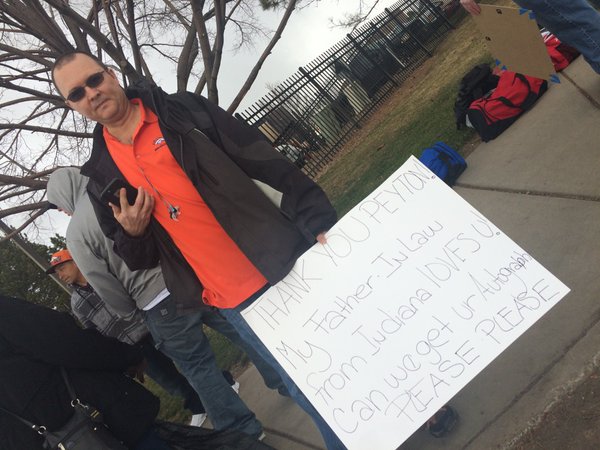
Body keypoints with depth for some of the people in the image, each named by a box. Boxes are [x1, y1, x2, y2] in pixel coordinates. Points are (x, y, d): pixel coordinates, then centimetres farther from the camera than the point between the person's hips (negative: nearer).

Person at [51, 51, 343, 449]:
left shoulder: (184, 110, 0)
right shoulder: (103, 178, 6)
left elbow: (266, 163, -5)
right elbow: (141, 259, 13)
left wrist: (319, 220, -13)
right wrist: (132, 233, -10)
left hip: (288, 262, -1)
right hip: (236, 305, 1)